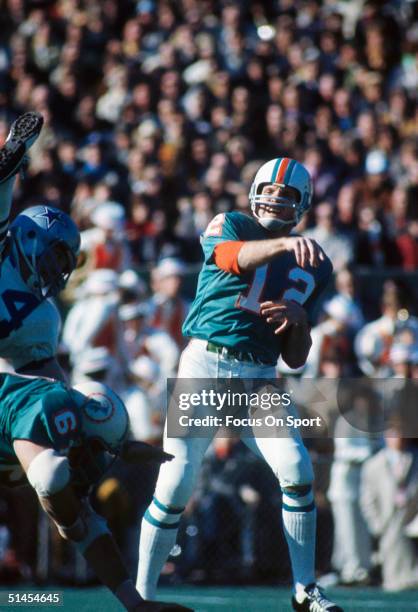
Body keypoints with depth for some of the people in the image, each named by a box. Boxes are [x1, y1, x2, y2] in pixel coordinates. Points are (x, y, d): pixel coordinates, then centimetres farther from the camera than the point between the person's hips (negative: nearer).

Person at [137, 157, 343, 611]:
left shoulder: (313, 267, 14)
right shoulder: (230, 226, 4)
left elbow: (296, 359, 14)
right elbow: (235, 256, -24)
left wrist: (299, 317, -7)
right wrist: (284, 243, -43)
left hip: (258, 378, 3)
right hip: (204, 365, -3)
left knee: (297, 469, -16)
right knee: (174, 487, -7)